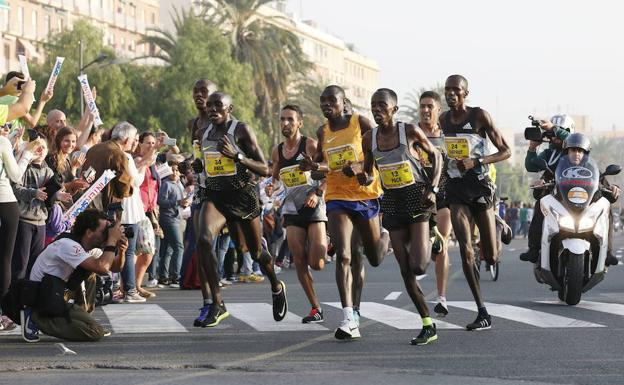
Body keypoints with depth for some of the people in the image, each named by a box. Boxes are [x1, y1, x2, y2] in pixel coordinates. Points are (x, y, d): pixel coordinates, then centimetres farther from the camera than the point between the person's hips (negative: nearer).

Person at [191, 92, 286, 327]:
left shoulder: (242, 131, -7)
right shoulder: (202, 135, 9)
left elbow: (265, 170, -9)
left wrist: (236, 155, -22)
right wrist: (198, 166, 3)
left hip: (242, 196, -3)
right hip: (213, 195, 3)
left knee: (256, 252, 13)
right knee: (203, 239, -26)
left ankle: (277, 288, 46)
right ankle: (216, 304, -23)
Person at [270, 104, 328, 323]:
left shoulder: (310, 145, -6)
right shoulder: (277, 152, 11)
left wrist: (318, 193, -19)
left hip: (314, 207, -5)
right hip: (292, 209, 5)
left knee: (316, 264, -13)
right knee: (299, 262, -3)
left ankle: (326, 244, 24)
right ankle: (316, 309, 5)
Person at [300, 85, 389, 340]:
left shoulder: (360, 123, -5)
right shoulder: (323, 132, 8)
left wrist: (360, 166, -21)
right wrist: (313, 166, -2)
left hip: (366, 195, -2)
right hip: (337, 198, 2)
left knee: (375, 258, 12)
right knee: (344, 256, -15)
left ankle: (385, 238, 50)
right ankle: (349, 318, -22)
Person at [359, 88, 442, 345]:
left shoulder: (410, 131, -10)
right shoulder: (369, 138, 1)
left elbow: (435, 155, 3)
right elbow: (368, 172, 14)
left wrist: (432, 189, -8)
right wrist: (364, 178, -11)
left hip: (417, 198, -4)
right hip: (392, 201, 4)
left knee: (418, 266, -16)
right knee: (405, 269, 0)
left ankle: (430, 240, 20)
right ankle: (428, 326, 9)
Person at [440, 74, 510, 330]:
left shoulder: (479, 116, -8)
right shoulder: (444, 120, 7)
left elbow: (505, 152, -9)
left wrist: (476, 162, -21)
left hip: (480, 186, -3)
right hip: (456, 189, 3)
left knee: (490, 257, 1)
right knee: (465, 250, -14)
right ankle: (483, 313, -13)